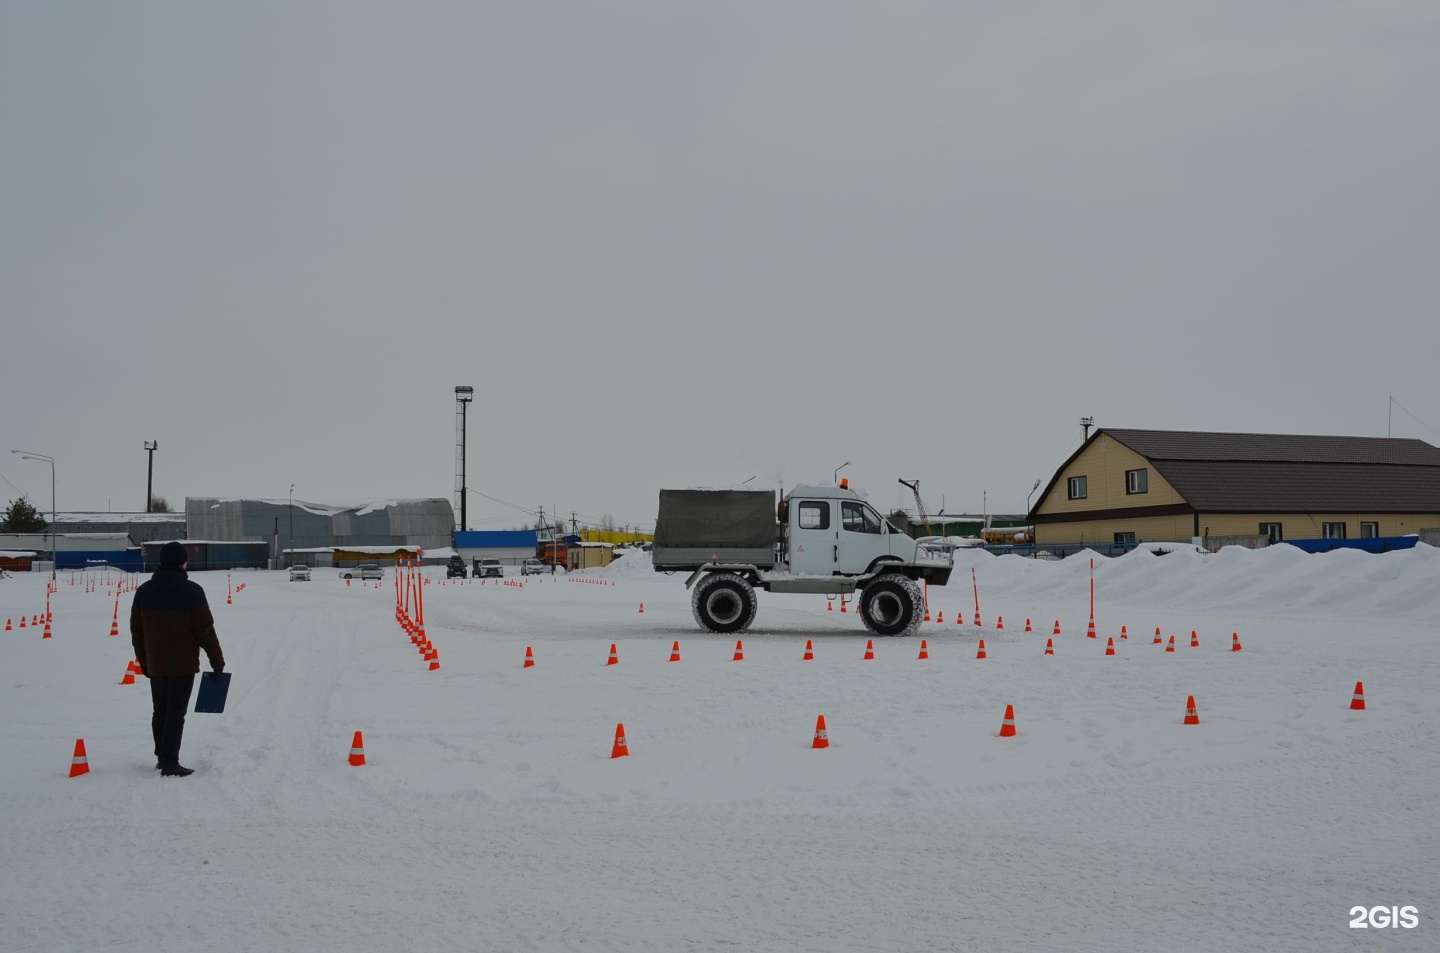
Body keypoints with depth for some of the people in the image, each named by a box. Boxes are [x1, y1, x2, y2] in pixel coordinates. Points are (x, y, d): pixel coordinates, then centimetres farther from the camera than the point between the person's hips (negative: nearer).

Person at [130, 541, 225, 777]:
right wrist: (217, 661, -3)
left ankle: (162, 757, 27)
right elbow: (205, 630, -11)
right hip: (183, 665, -5)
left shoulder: (144, 591, 4)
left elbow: (136, 631, 10)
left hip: (155, 665, 5)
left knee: (160, 711, 17)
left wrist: (144, 662, 20)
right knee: (176, 713, -2)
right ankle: (170, 763, -4)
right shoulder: (191, 591, -12)